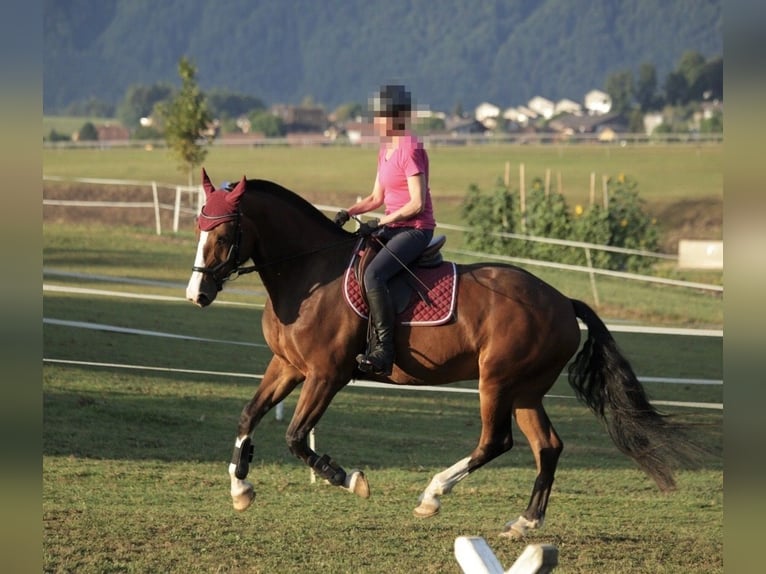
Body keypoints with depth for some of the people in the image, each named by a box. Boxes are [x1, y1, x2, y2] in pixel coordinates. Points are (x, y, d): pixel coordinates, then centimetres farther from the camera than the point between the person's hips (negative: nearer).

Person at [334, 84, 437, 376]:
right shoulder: (385, 149, 14)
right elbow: (377, 198, 19)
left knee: (373, 274, -31)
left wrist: (379, 223, -20)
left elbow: (417, 204, -19)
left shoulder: (410, 150, -15)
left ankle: (384, 349, -31)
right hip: (393, 227, 10)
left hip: (416, 229, -10)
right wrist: (348, 213, 4)